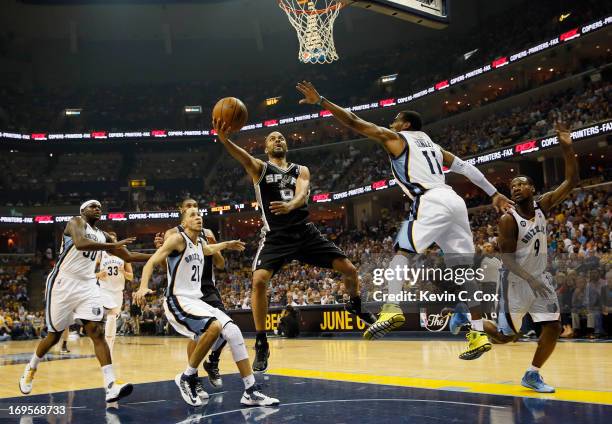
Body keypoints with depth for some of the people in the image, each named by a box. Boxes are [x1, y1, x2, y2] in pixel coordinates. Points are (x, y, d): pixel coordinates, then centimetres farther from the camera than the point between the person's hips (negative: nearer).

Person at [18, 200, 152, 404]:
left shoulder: (102, 236, 14)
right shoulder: (76, 222, -6)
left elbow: (128, 256, 18)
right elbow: (80, 243, -28)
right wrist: (113, 245, -26)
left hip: (87, 287, 5)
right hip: (63, 284, -5)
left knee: (97, 332, -10)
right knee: (54, 335, 7)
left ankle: (111, 386, -19)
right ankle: (30, 369, 37)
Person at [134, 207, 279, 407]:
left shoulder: (201, 243, 15)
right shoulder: (178, 239, -9)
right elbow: (151, 262, -18)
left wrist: (226, 245, 51)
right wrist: (143, 287, -34)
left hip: (197, 300, 8)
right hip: (177, 301, -8)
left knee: (233, 331, -6)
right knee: (214, 326, -31)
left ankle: (251, 392, -4)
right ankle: (187, 377, -11)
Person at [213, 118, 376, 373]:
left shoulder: (301, 170, 11)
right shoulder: (260, 168, 5)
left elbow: (302, 194, -11)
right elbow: (243, 157, -20)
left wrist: (290, 205, -36)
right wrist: (224, 140, -43)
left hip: (305, 232, 3)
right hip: (275, 236, -2)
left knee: (349, 269, 0)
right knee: (259, 280, -24)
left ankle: (356, 306, 34)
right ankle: (261, 345, -9)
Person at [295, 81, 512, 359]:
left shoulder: (395, 138, 11)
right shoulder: (433, 146, 30)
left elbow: (354, 122, 7)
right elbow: (467, 168, 27)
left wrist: (320, 101, 9)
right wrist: (494, 194, 30)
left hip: (432, 203, -7)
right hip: (454, 202, 7)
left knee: (402, 250, -7)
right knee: (463, 270, 7)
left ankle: (392, 309, -28)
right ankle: (479, 335, 6)